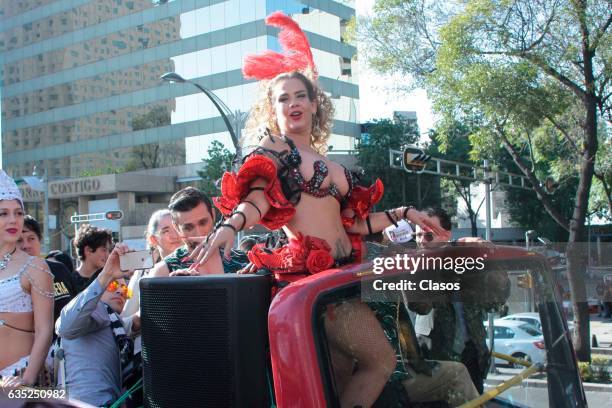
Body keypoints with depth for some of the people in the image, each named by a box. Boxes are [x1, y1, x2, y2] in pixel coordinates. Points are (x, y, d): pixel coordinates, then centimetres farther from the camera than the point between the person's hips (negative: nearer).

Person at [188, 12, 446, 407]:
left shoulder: (327, 163, 22)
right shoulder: (273, 146, 1)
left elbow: (352, 223, 21)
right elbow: (258, 199, -16)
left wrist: (402, 213, 22)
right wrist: (230, 226, -35)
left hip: (339, 271, 7)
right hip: (308, 271, -7)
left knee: (340, 369, 5)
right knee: (382, 360, -6)